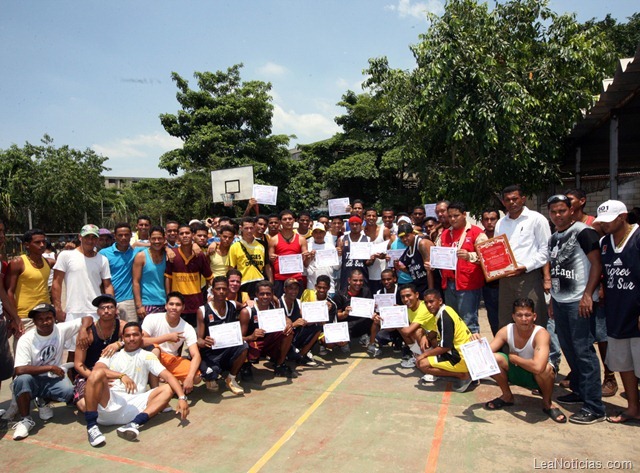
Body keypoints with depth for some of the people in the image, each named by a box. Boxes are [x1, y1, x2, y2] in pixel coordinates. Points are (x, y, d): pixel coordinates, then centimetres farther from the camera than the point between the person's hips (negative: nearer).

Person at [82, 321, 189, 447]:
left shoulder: (147, 356, 16)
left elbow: (168, 376, 4)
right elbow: (96, 369, -5)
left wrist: (182, 397, -13)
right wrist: (121, 375, -23)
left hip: (133, 406, 1)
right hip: (109, 403, -1)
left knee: (168, 388, -14)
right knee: (99, 373, -25)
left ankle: (134, 424, -34)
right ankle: (92, 426, -22)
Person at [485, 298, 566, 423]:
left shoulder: (541, 333, -30)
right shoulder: (506, 331, -17)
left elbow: (538, 367, -45)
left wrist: (514, 358, -28)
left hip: (538, 376, -3)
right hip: (516, 373, 3)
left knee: (545, 369, -38)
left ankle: (547, 403, -3)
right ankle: (507, 396, 5)